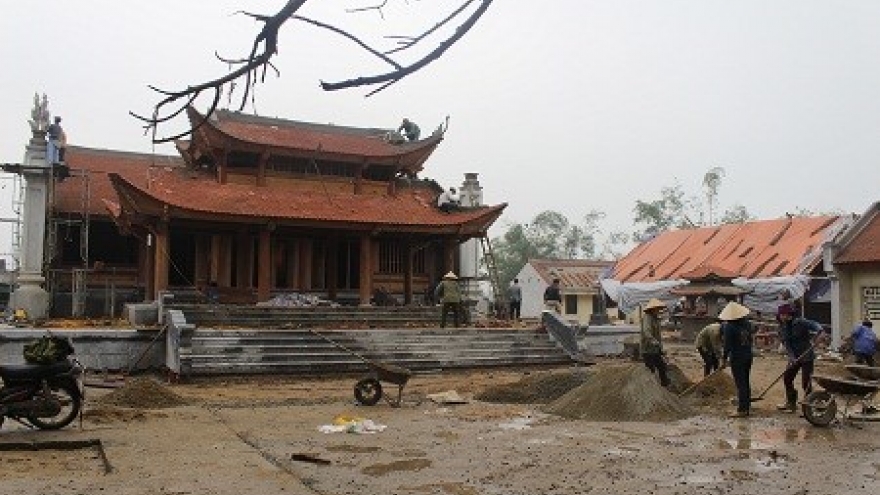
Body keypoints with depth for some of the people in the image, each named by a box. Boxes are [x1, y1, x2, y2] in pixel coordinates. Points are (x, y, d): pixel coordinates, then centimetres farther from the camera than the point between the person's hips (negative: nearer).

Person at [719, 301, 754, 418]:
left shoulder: (729, 327, -16)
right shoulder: (747, 323, 3)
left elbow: (727, 345, -15)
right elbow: (751, 338, 11)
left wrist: (724, 359, -8)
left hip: (736, 357, -7)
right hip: (748, 356, 7)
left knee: (740, 383, -4)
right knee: (746, 382, 16)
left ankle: (742, 410, -2)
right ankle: (747, 406, 24)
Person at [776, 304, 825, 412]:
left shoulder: (800, 322, -14)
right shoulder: (783, 328, 2)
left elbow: (816, 326, -23)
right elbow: (786, 344, -5)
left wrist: (815, 337, -43)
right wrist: (791, 357, -19)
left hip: (807, 357, -7)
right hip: (794, 358, 7)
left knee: (806, 383, -8)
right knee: (787, 378, 11)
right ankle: (791, 403, 27)